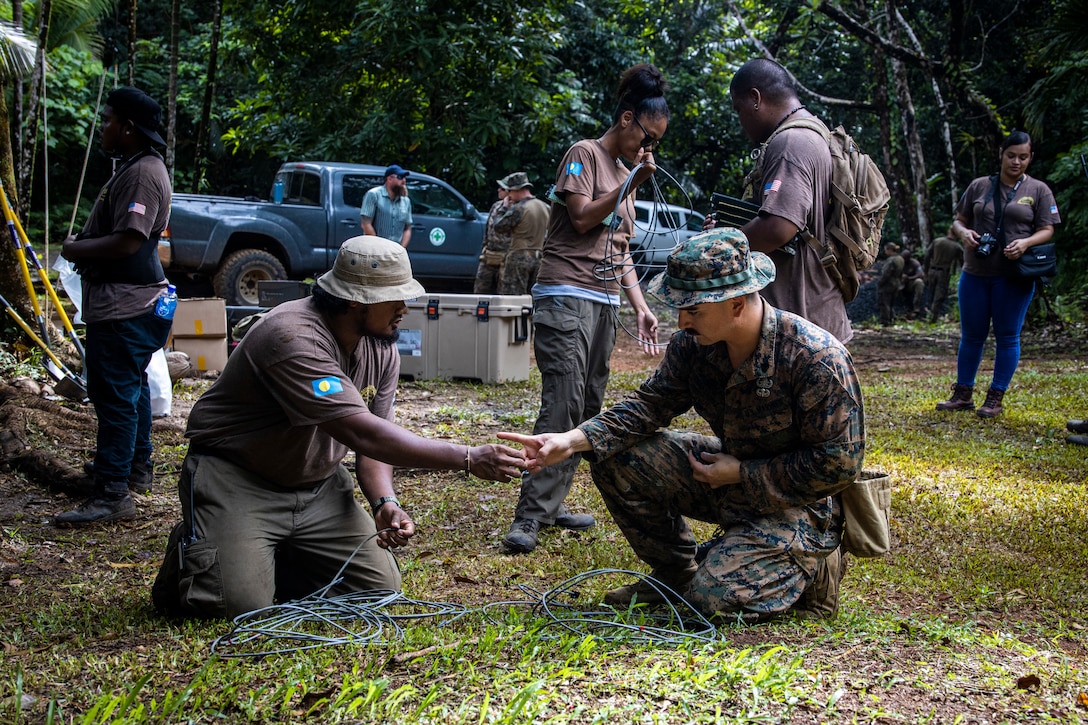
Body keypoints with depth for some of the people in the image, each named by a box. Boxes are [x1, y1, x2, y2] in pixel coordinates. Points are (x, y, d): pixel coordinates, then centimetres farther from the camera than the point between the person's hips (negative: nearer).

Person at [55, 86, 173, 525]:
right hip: (125, 302, 11)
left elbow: (127, 242, -27)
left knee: (115, 395, -10)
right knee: (131, 387, 21)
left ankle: (112, 494, -8)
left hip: (124, 308, -11)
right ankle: (136, 468, 35)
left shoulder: (142, 174, -19)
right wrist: (83, 245, 12)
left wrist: (77, 249, -13)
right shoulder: (135, 167, 15)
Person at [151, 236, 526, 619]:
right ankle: (189, 553, 12)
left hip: (318, 484, 7)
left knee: (380, 586, -1)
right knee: (239, 603, -22)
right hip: (236, 478, -7)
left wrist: (384, 501, -21)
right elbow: (361, 433, -37)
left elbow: (375, 437, 1)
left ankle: (277, 559, 20)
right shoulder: (294, 337, -30)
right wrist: (468, 459, -39)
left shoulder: (382, 348, -2)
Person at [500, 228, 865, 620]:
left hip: (796, 503, -6)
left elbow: (838, 464, -23)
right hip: (734, 470, 7)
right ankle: (677, 575, 11)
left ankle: (810, 565, 6)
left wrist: (742, 474, -21)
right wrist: (572, 440, -19)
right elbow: (651, 404, -3)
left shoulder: (819, 360, -27)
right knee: (616, 458, -8)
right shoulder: (694, 343, -9)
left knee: (714, 599, -24)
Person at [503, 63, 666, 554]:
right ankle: (529, 517, -16)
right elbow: (582, 217, -12)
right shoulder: (585, 154, -1)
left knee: (587, 409, 6)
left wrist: (641, 307, 12)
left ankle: (551, 505, 12)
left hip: (604, 303, 9)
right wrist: (633, 182, -12)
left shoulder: (626, 174, 22)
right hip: (566, 297, -9)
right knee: (562, 406, -16)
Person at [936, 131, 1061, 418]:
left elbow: (1047, 230, 0)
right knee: (971, 336, 8)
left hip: (1015, 276, -2)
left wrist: (1026, 243, -20)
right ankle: (963, 394, 18)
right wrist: (964, 233, -9)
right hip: (975, 274, 3)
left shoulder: (1038, 190, 4)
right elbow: (958, 221, 14)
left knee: (1007, 337, 2)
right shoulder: (979, 186, 10)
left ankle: (995, 398, 10)